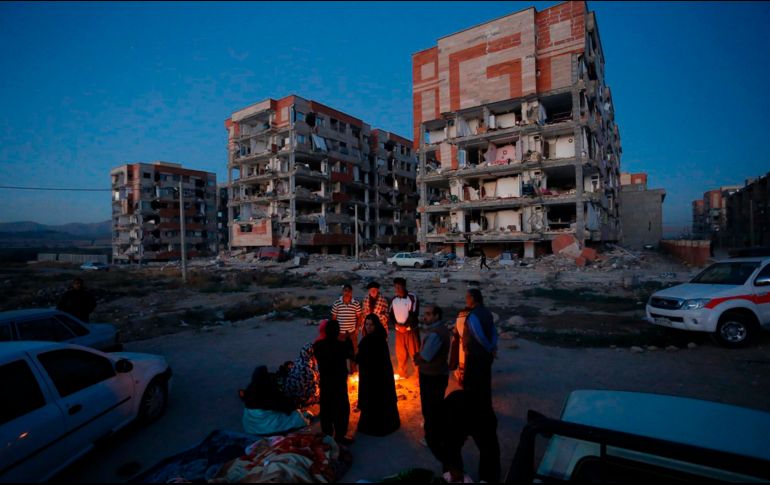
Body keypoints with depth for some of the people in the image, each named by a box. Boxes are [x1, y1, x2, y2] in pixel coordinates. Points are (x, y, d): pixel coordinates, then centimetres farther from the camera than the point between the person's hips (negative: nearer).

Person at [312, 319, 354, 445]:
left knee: (326, 408, 16)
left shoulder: (318, 345, -10)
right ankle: (339, 436, 14)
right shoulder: (342, 345, -22)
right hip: (339, 382, -4)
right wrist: (348, 340, 7)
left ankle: (327, 435, 27)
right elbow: (350, 355, -4)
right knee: (342, 409, 9)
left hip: (325, 382, 5)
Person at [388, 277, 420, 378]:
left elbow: (414, 314, -15)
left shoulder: (412, 297, -11)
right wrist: (396, 324, -7)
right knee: (400, 353, 13)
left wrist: (406, 326, -16)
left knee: (414, 352, -1)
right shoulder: (394, 299, 5)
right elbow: (390, 314, 8)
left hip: (411, 330, -4)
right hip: (399, 330, 5)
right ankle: (402, 373, 29)